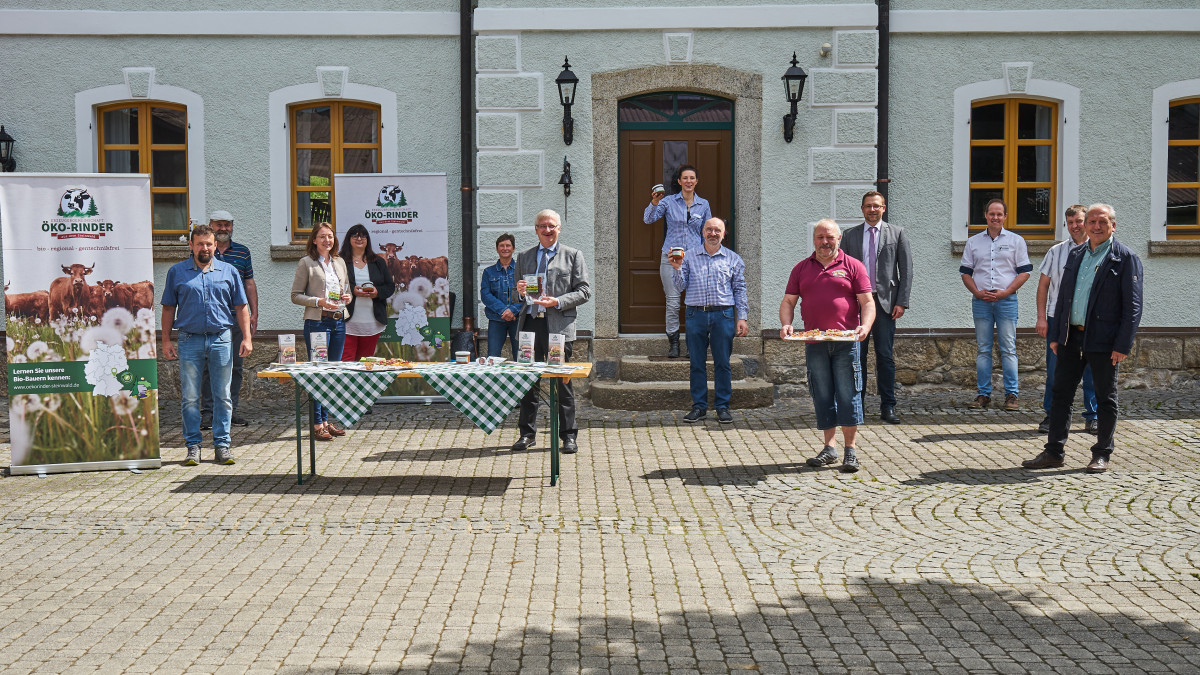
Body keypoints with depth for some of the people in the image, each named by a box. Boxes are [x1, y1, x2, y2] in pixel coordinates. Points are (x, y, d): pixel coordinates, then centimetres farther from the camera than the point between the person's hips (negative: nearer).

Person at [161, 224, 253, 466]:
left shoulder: (229, 271, 10)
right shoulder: (177, 272, 8)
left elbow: (240, 307, 10)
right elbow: (168, 308, 9)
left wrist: (246, 337, 2)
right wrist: (166, 340, 3)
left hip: (221, 339, 1)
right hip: (189, 340, 0)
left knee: (222, 396, 3)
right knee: (189, 397, 2)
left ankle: (222, 444, 11)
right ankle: (193, 445, 10)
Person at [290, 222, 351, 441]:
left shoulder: (339, 262, 15)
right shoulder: (306, 263, -1)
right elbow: (296, 295, -4)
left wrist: (346, 297, 0)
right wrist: (320, 302, -16)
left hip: (339, 321, 6)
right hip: (317, 322, -6)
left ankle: (327, 419, 17)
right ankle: (317, 424, -2)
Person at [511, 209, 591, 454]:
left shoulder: (573, 255, 7)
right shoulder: (524, 257, 18)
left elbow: (584, 291, 1)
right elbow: (517, 294, 23)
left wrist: (558, 302, -12)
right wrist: (520, 292, -1)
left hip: (559, 325, -3)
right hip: (530, 323, 3)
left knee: (562, 380, -1)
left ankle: (568, 435, 8)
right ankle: (527, 433, 16)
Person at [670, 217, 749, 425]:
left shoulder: (733, 259, 10)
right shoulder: (689, 256, 10)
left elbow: (739, 290, 10)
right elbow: (681, 287, 7)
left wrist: (742, 317, 2)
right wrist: (677, 268, -9)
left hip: (723, 315, 0)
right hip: (696, 314, 1)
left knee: (722, 363, 2)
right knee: (697, 363, 4)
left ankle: (722, 407, 10)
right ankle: (699, 406, 12)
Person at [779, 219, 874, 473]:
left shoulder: (853, 266, 6)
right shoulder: (801, 268, 13)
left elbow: (868, 302, 2)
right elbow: (788, 302, 13)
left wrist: (865, 327, -16)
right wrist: (786, 324, -7)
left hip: (846, 343, -3)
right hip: (814, 344, 3)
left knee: (848, 395, -3)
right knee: (822, 396, 6)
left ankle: (850, 449, 5)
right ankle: (829, 448, 15)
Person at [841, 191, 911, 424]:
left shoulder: (897, 233, 7)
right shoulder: (850, 235, 10)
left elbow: (906, 270, 4)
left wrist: (902, 302, -4)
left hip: (885, 301, -1)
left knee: (885, 356, -2)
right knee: (857, 355, 4)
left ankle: (888, 407, 4)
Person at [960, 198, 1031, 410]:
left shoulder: (1016, 241, 7)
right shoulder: (973, 242, 13)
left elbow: (1024, 272, 4)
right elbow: (965, 272, 13)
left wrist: (1005, 292, -9)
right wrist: (977, 292, -5)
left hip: (1006, 300, -2)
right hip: (981, 301, 2)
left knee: (1008, 349, -3)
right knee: (983, 349, 4)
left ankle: (1012, 394, 2)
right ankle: (983, 394, 9)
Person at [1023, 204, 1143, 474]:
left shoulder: (1126, 258, -4)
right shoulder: (1075, 255, 13)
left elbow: (1133, 306, -8)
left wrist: (1123, 345, -14)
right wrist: (1055, 335, 11)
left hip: (1103, 340, -5)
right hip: (1071, 337, 5)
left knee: (1106, 399, 6)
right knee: (1061, 393, 6)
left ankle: (1102, 454, 17)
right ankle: (1054, 452, 13)